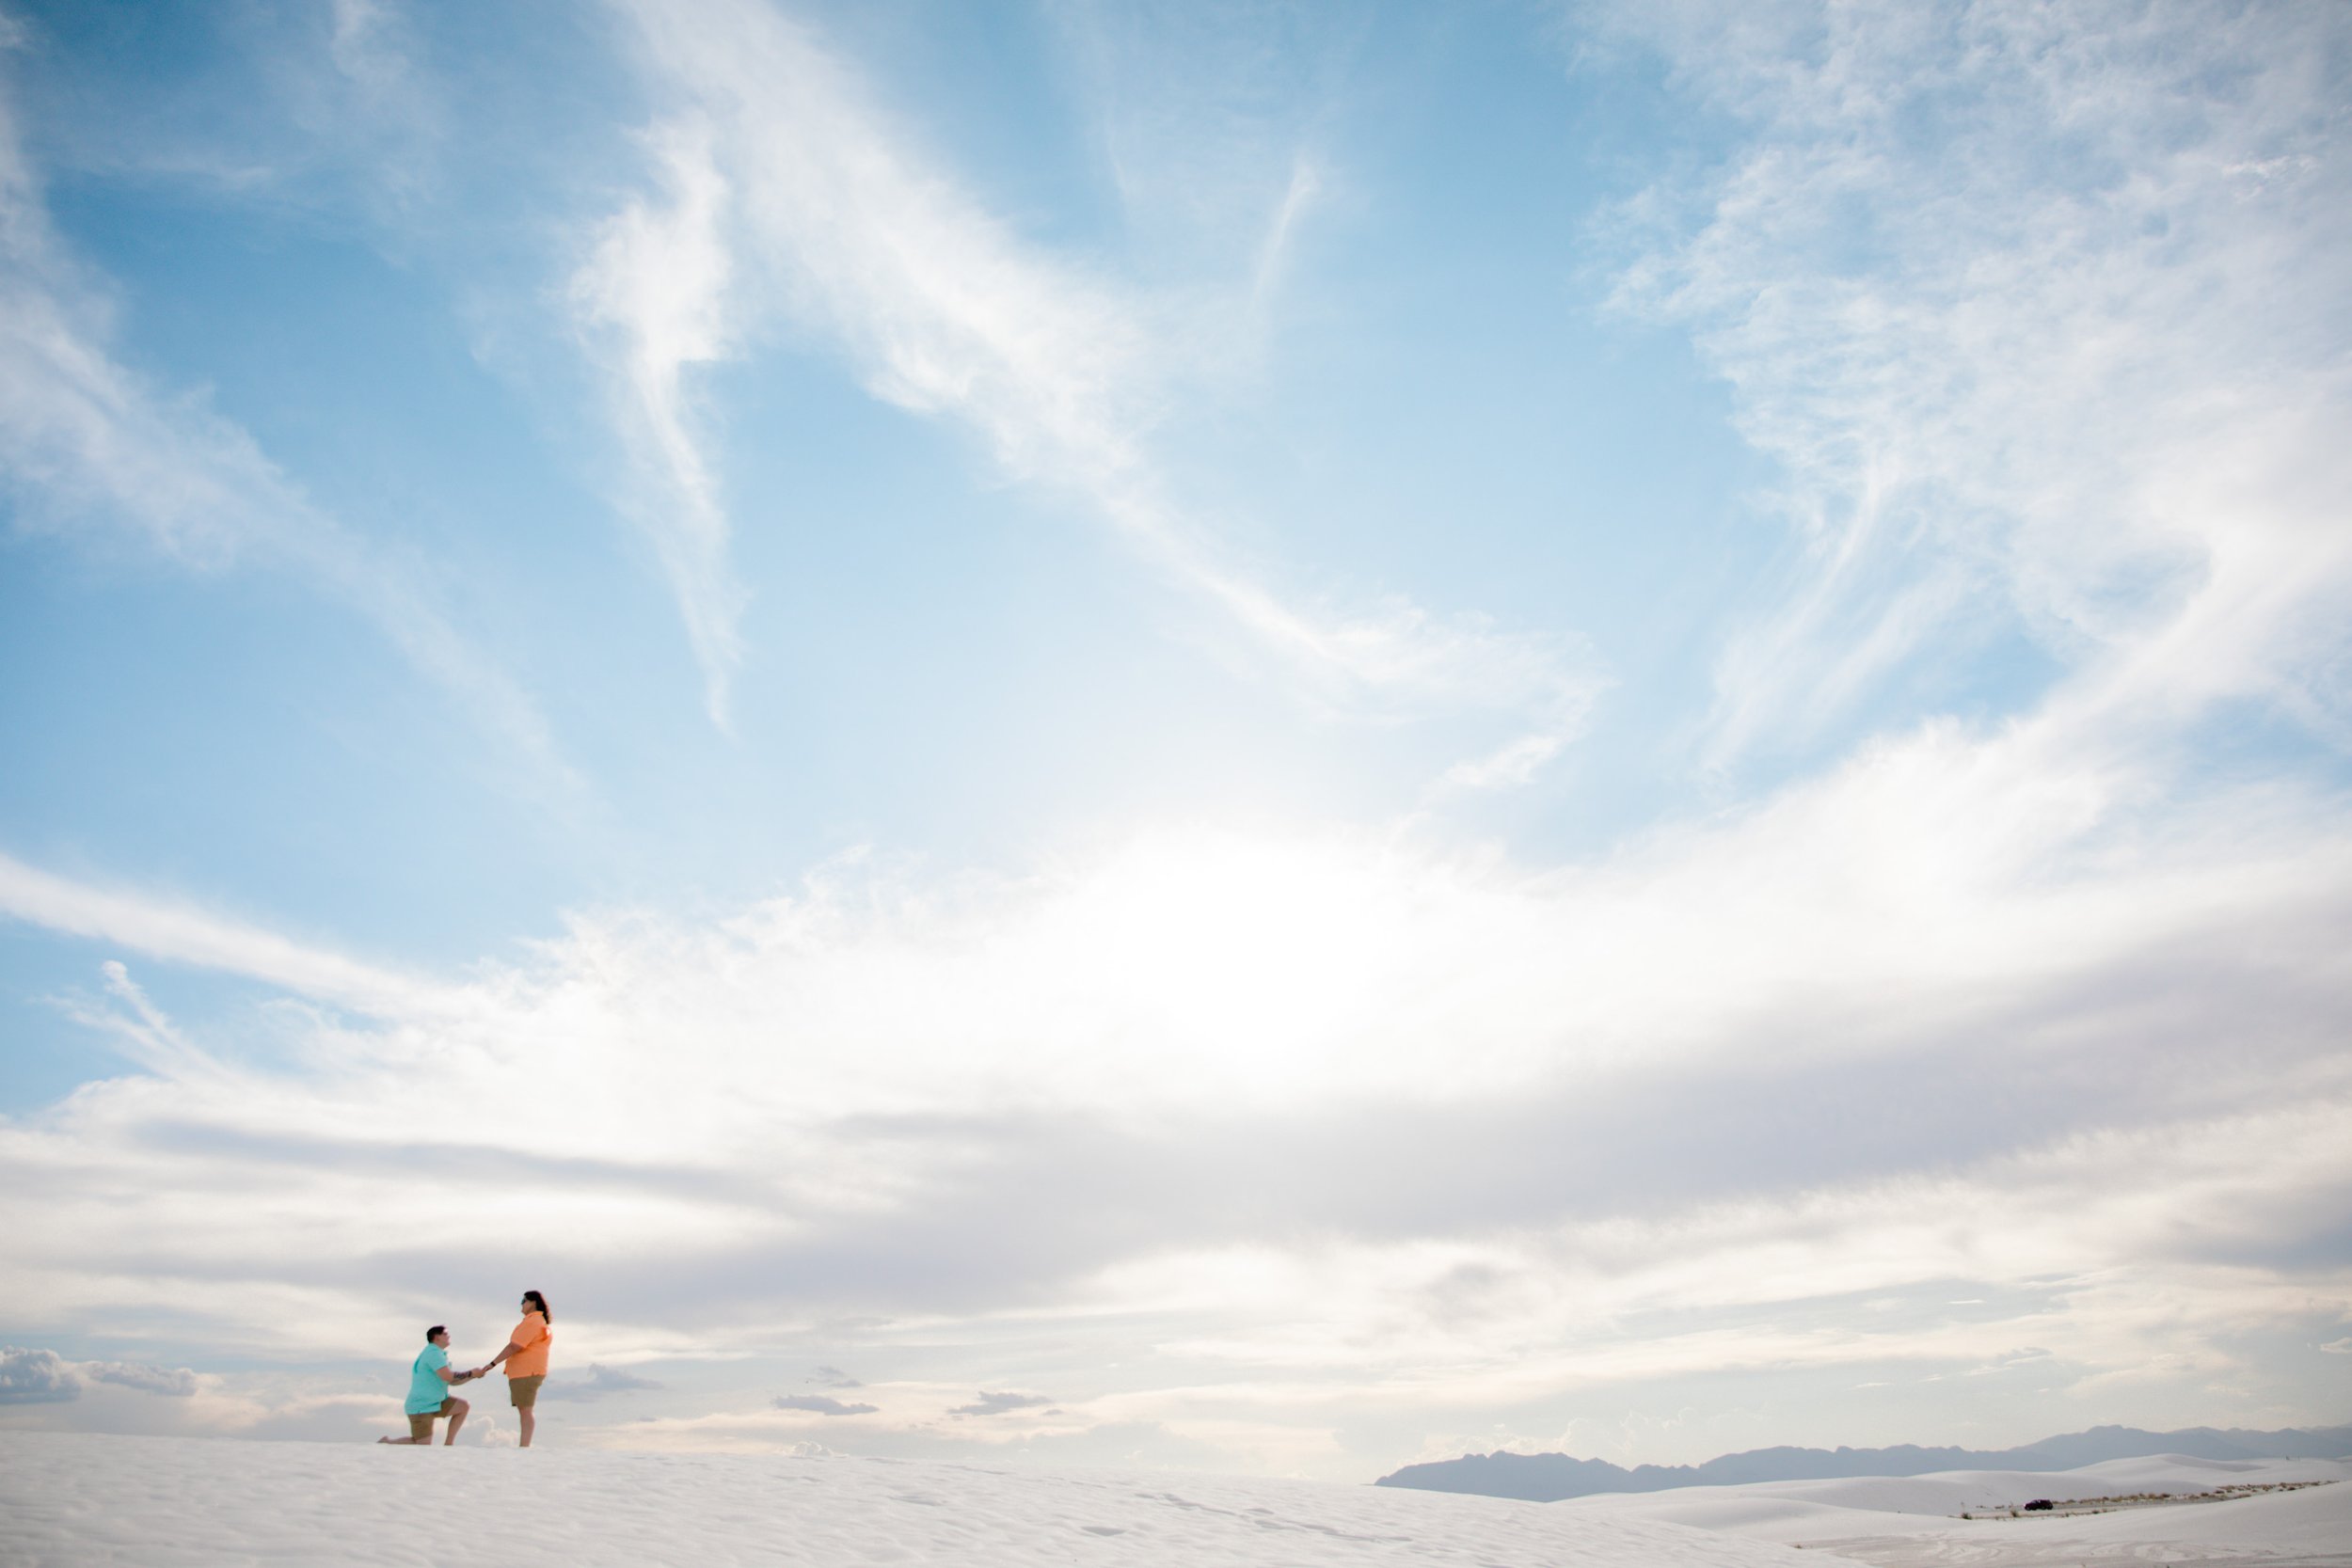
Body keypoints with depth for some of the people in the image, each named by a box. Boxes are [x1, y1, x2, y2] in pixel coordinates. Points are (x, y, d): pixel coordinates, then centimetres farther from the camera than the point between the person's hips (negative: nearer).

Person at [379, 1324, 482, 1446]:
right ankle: (387, 1442, 6)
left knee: (464, 1406, -1)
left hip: (434, 1403, 10)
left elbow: (451, 1381, 15)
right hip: (421, 1407, -10)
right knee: (424, 1447, -10)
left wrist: (474, 1375, 4)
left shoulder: (437, 1354, 15)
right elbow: (448, 1377, -26)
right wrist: (471, 1373, -16)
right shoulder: (433, 1352, -16)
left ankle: (448, 1444, 3)